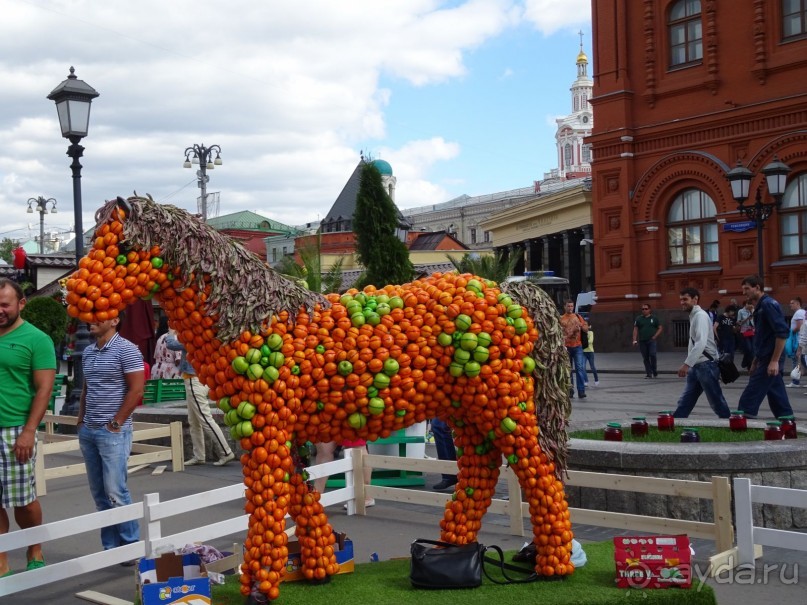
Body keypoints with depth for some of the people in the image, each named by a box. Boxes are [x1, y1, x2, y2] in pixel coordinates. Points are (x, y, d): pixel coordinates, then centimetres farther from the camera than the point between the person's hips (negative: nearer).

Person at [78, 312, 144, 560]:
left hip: (113, 432, -7)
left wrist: (116, 423, -13)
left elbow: (136, 390, -13)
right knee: (99, 494, 10)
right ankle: (111, 547, 18)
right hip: (88, 432, 8)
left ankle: (131, 546, 5)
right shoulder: (88, 352, 13)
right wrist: (81, 419, 12)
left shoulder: (126, 350, -10)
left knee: (115, 492, -8)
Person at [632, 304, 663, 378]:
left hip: (652, 340, -2)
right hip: (642, 341, 2)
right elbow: (635, 330, 6)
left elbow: (660, 328, 7)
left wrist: (655, 336, -5)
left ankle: (655, 372, 0)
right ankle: (648, 373, 10)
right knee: (645, 358, 3)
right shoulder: (638, 319, 9)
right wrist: (635, 340, -4)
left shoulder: (654, 318, 6)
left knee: (652, 355, -16)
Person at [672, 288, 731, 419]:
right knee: (684, 402, 9)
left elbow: (701, 343, -26)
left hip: (706, 365, -10)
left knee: (716, 402, -1)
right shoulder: (694, 316, 16)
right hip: (697, 366, 10)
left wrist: (687, 364, -31)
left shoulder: (700, 315, -14)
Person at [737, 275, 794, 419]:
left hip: (770, 361, -10)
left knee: (749, 399, -8)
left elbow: (782, 332, -21)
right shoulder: (760, 307, 17)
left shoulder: (768, 305, -13)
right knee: (777, 397, 11)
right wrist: (756, 361, 22)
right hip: (766, 360, 10)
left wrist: (774, 361, -23)